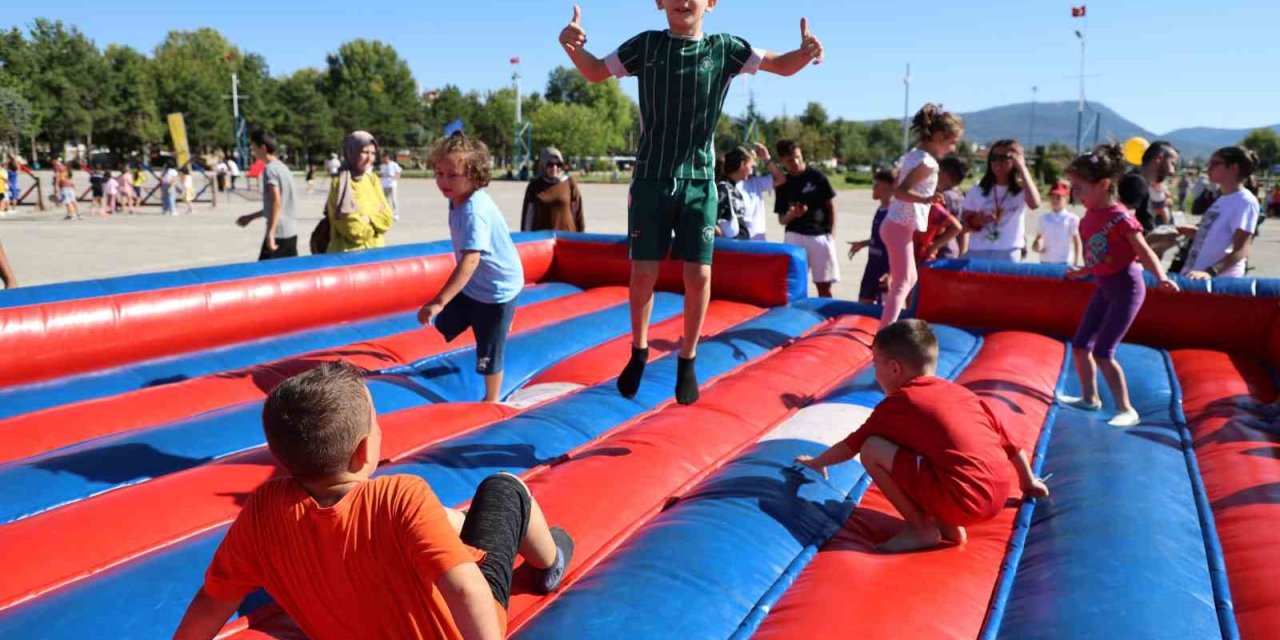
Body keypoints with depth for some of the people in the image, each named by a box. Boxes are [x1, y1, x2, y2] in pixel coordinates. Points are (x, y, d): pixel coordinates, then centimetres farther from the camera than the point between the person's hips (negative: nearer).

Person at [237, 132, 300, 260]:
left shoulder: (270, 169, -11)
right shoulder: (283, 167, 17)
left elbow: (276, 202, -21)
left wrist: (270, 233, -23)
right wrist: (251, 217, 28)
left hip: (278, 232, -9)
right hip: (291, 230, 9)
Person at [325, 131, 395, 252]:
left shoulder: (373, 180, 8)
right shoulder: (340, 183, -12)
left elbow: (387, 218, 4)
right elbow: (354, 230, -16)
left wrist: (369, 219, -13)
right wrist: (376, 223, -2)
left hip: (375, 249, 6)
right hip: (349, 252, -6)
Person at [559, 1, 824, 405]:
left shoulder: (724, 49, 1)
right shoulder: (646, 45, 2)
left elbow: (782, 66, 4)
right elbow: (596, 72, 11)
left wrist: (805, 52, -19)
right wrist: (573, 47, -10)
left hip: (699, 184, 0)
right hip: (651, 181, 0)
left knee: (698, 274, -1)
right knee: (643, 272, 2)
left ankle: (687, 362, 18)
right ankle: (639, 352, 26)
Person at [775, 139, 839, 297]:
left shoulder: (817, 176, 0)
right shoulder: (783, 184, 6)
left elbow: (831, 205, 3)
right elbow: (781, 219, 9)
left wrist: (831, 232, -3)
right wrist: (791, 215, -13)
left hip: (820, 236, -1)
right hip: (795, 236, 1)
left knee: (823, 286, 3)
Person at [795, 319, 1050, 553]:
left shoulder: (896, 404, 3)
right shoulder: (960, 392, 19)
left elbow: (851, 446, 14)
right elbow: (1008, 441, 25)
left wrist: (817, 463, 31)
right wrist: (1029, 481, 40)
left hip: (960, 500, -8)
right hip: (998, 496, 8)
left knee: (871, 449, -5)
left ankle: (922, 528, 2)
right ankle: (948, 526, 14)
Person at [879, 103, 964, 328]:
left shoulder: (913, 155, 11)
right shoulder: (928, 162, -17)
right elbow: (900, 191, -27)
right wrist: (926, 199, -41)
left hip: (896, 224, 10)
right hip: (901, 227, -10)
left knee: (910, 279, 21)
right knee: (902, 283, -8)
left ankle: (887, 328, 28)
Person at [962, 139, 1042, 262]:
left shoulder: (1021, 189, -1)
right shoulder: (977, 190, 7)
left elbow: (1034, 204, -24)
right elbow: (964, 221, 9)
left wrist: (1022, 168, -17)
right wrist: (976, 222, -16)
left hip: (1008, 254, -2)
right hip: (977, 252, 3)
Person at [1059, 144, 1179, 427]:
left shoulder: (1120, 217, -21)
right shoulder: (1089, 217, 2)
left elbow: (1145, 252, -20)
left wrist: (1161, 277, -35)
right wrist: (1081, 272, 28)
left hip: (1126, 288, -8)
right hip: (1104, 288, 8)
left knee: (1103, 353, -9)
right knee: (1080, 346, 12)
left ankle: (1127, 410, 3)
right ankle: (1090, 398, 30)